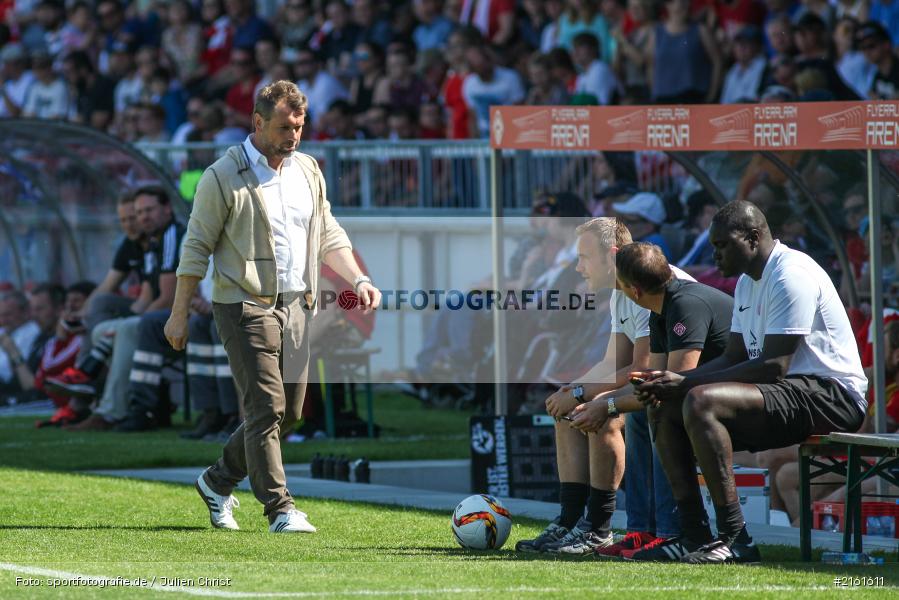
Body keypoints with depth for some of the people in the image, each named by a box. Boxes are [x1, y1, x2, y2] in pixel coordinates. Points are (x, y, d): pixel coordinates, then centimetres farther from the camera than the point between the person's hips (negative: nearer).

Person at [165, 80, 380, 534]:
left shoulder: (308, 172, 12)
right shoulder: (224, 177, -7)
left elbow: (328, 237, 19)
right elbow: (196, 249, -4)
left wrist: (358, 280, 4)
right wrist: (179, 315, -5)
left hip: (295, 308, 7)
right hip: (245, 306, -6)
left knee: (288, 411, 7)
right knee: (266, 406, -12)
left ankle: (218, 481, 26)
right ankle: (280, 509, -10)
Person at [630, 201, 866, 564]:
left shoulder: (791, 276, -16)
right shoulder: (748, 282, 17)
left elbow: (773, 367, -23)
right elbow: (733, 358, 18)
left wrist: (687, 383, -20)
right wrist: (673, 382, 0)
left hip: (831, 395, -11)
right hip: (793, 392, 11)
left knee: (701, 402, -29)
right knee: (665, 409, 4)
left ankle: (735, 540, -28)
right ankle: (694, 536, -3)